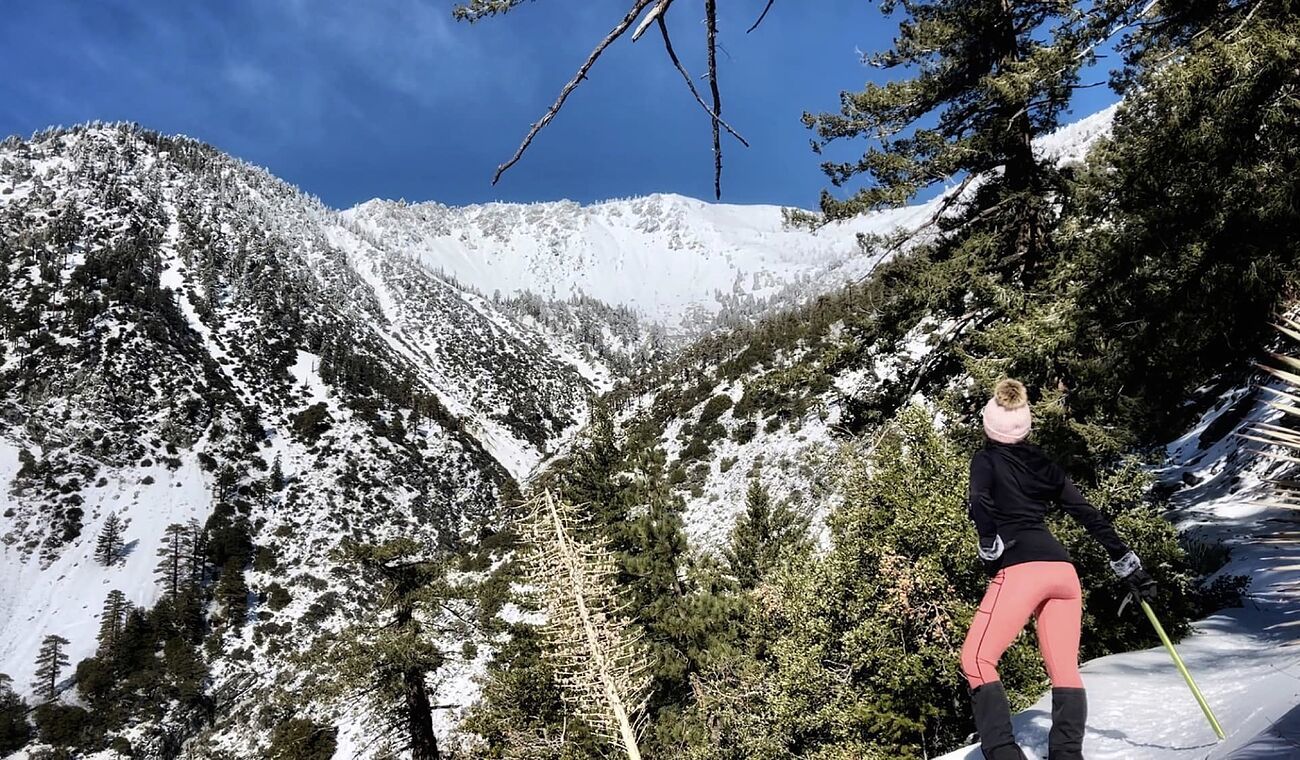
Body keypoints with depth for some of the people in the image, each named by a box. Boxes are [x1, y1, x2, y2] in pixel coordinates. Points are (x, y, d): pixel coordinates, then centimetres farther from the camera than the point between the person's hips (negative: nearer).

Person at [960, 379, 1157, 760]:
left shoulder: (986, 458, 5)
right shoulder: (1044, 464, 19)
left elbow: (981, 504, -16)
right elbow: (1091, 517, 17)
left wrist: (990, 550, -4)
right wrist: (1129, 566, 21)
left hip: (1021, 569, -6)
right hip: (1063, 569, 6)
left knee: (977, 660, -3)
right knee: (1065, 668, 12)